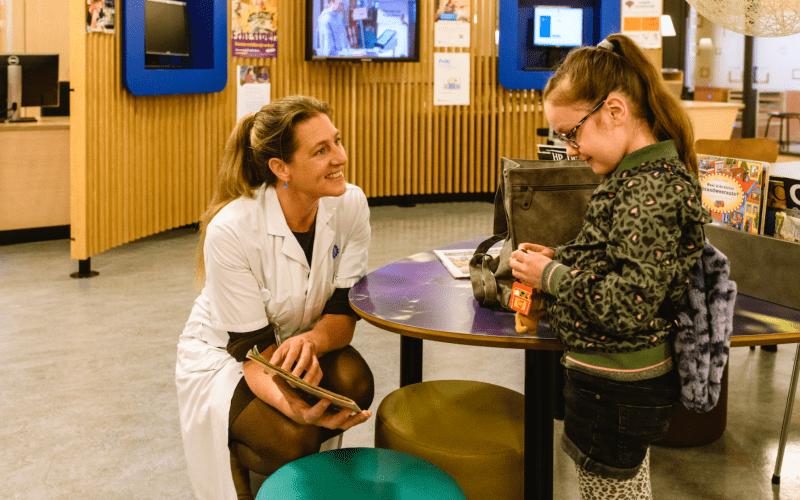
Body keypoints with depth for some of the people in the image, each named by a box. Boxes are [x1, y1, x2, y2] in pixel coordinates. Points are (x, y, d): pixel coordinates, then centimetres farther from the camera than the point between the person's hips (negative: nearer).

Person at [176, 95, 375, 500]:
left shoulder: (350, 205, -16)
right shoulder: (230, 230, -29)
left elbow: (344, 313, -14)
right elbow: (252, 346, -26)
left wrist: (312, 341, -38)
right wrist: (291, 404, -46)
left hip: (301, 344, 5)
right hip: (224, 355, -4)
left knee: (354, 383, -28)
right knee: (295, 438, -30)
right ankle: (232, 456, 4)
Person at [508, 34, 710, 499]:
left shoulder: (649, 190, -25)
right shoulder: (652, 173, 6)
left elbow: (629, 305, -28)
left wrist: (552, 276, -16)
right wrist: (560, 259, 3)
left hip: (615, 389, -10)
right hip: (629, 378, 10)